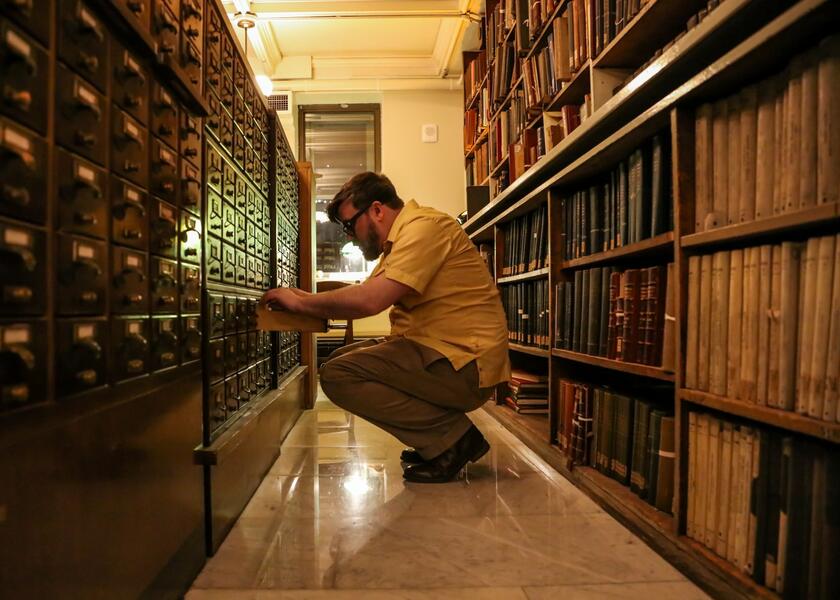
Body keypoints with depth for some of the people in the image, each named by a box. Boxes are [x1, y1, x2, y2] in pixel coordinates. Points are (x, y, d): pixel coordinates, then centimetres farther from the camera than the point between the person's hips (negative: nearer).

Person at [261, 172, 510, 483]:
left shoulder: (424, 227, -13)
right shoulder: (399, 240, 20)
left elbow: (370, 300, -23)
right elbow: (367, 297, 19)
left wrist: (301, 302, -9)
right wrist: (305, 300, 8)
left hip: (464, 364, -10)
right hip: (438, 352, 10)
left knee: (338, 376, -17)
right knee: (341, 359, 15)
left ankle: (452, 437, -9)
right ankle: (438, 438, 11)